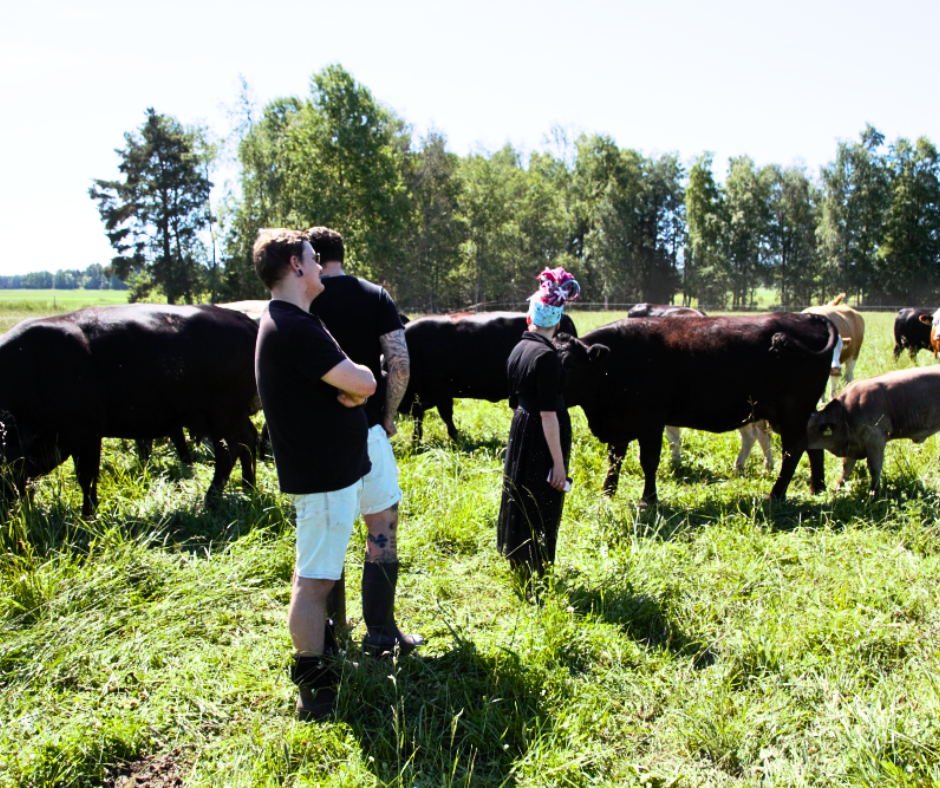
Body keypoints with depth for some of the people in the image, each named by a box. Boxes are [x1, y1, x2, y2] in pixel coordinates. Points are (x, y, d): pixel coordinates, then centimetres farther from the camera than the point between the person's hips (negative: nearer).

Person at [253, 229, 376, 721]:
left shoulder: (283, 323, 13)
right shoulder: (295, 329, -22)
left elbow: (352, 388, 16)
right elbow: (363, 383, -24)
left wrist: (346, 388, -6)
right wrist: (354, 380, -2)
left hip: (327, 469, 11)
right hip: (324, 475, -11)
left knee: (315, 574, 20)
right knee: (315, 579, -2)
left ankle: (318, 669, 34)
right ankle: (313, 692, 8)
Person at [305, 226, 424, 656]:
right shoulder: (375, 297, -1)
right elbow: (400, 365, -9)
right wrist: (387, 416, 3)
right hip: (365, 431, -2)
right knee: (382, 529, 9)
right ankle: (380, 632, 11)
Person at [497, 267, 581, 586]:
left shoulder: (518, 350, 5)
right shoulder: (546, 356, -20)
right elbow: (548, 414, -22)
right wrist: (558, 463, -19)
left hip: (520, 430, 9)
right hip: (541, 441, -8)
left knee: (520, 501, 19)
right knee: (542, 511, 2)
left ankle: (517, 566, 33)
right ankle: (534, 579, 11)